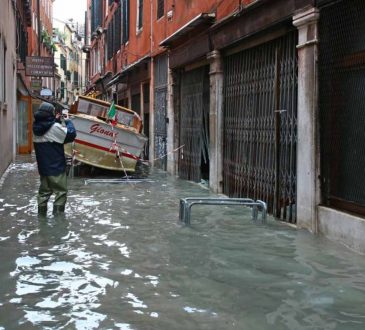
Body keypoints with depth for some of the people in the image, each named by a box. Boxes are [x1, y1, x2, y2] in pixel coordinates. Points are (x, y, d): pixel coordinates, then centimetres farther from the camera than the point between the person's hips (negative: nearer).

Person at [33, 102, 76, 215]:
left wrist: (55, 121, 11)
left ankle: (41, 214, 18)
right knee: (61, 191, 1)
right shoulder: (55, 127, -18)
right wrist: (68, 122, 0)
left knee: (44, 191, 16)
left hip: (43, 167, 7)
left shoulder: (37, 127, 4)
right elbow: (71, 134, -14)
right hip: (56, 167, -7)